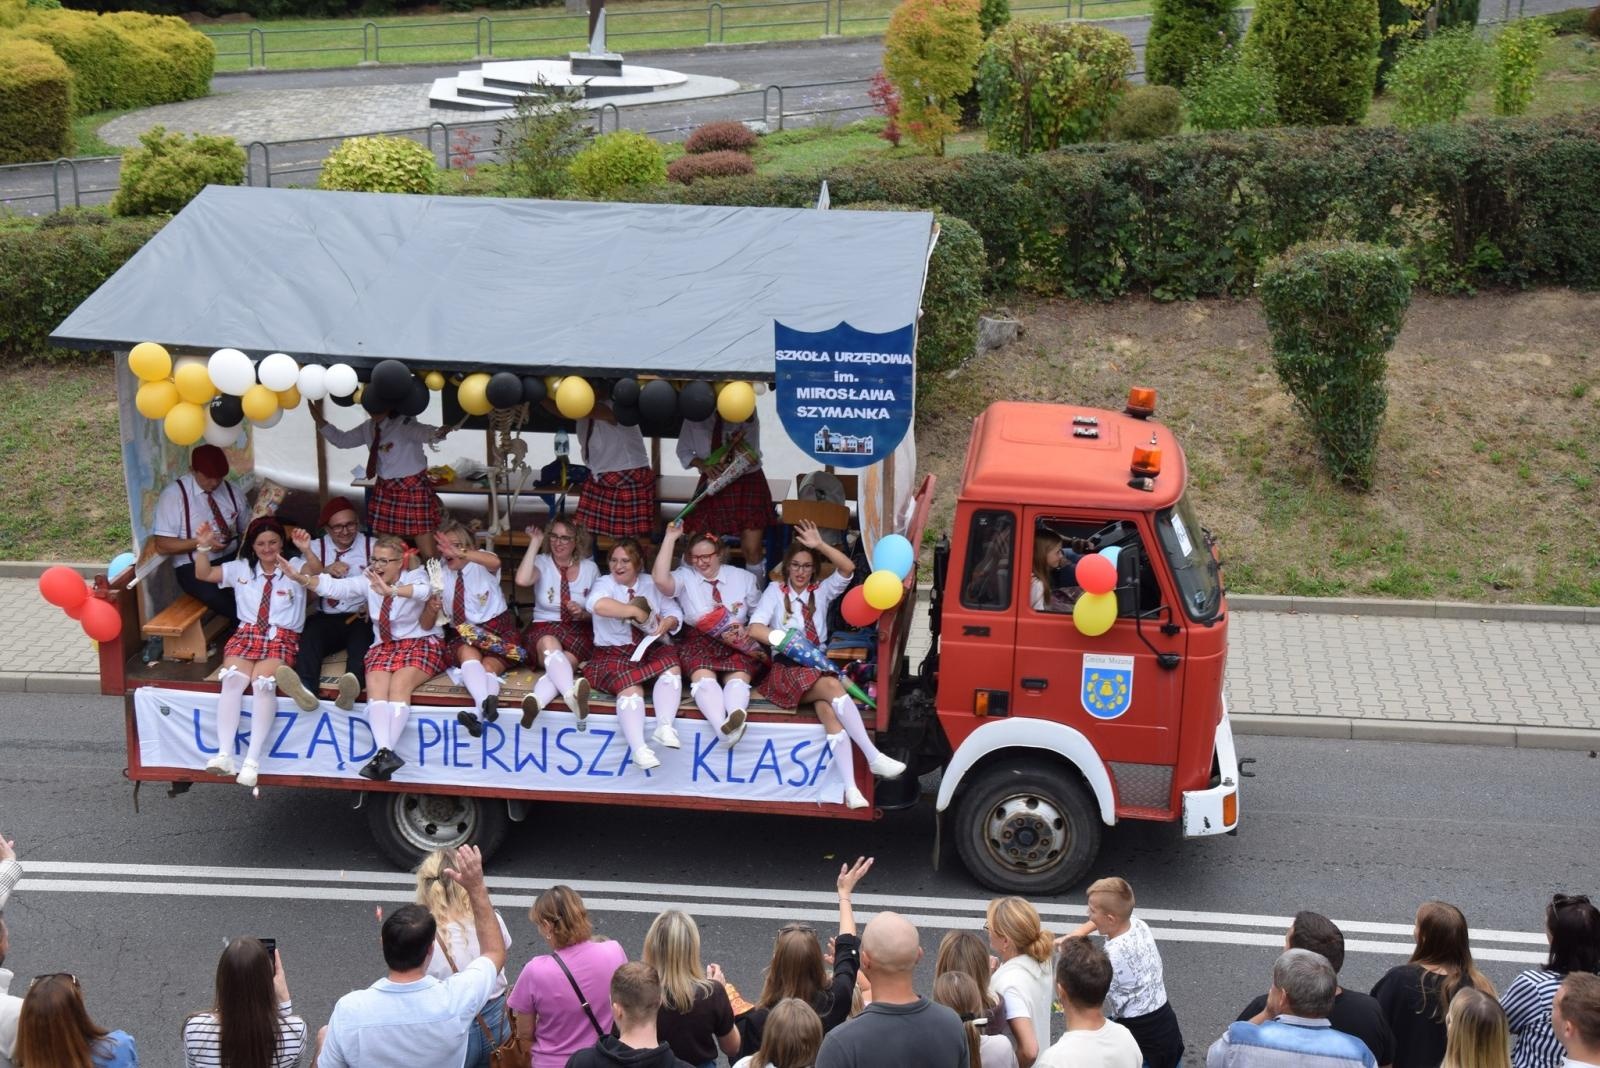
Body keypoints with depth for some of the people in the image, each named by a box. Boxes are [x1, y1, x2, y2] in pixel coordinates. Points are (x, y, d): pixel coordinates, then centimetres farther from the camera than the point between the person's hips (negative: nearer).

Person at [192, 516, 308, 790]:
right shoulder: (241, 569, 19)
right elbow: (203, 574, 21)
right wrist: (203, 547, 4)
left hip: (282, 637, -3)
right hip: (246, 633, 3)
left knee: (263, 682, -32)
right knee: (233, 679, -29)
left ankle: (252, 760, -35)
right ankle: (224, 754, -35)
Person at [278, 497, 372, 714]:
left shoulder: (372, 546, 11)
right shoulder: (316, 548, 14)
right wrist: (325, 571, -13)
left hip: (362, 617, -2)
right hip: (326, 618, 2)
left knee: (361, 635, -36)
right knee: (311, 632, -31)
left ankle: (352, 685, -65)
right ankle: (305, 687, -57)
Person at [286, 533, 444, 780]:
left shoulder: (415, 576, -8)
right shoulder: (369, 581, 5)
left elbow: (423, 591, -32)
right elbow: (333, 586, -3)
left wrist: (391, 590, -49)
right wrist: (300, 577, -20)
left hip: (421, 644, -4)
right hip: (385, 646, 4)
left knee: (399, 684, -32)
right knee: (375, 685, -27)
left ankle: (387, 752, -42)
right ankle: (384, 752, -42)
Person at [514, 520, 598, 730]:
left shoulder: (590, 569, 8)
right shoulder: (542, 563, 3)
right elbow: (522, 580, -21)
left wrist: (584, 614, -11)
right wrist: (535, 542, -11)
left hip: (579, 631, 1)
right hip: (543, 628, -1)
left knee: (567, 659, -34)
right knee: (549, 644, -38)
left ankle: (537, 699, -59)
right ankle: (572, 693, -63)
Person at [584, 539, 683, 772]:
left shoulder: (651, 584, 14)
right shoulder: (605, 583, 0)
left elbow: (673, 616, 13)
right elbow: (596, 603, -26)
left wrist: (668, 622, -12)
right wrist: (635, 611, -25)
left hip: (649, 648, 4)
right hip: (614, 653, -4)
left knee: (670, 662, -28)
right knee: (630, 685, -33)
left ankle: (664, 725, -36)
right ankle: (638, 748, -44)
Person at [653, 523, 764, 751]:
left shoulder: (743, 578, 16)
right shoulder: (685, 577, 9)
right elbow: (660, 579, -13)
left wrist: (751, 634, -3)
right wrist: (671, 537, -8)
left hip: (737, 645, 1)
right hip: (698, 642, -1)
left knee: (739, 676, -32)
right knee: (703, 676, -34)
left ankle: (735, 717, -63)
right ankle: (724, 728, -60)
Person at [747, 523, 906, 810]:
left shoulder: (821, 591, 18)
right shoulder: (776, 591, 10)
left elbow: (848, 569, 0)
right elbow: (755, 628, -4)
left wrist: (820, 545, -9)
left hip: (819, 666, 3)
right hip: (787, 669, -3)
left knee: (828, 709, -31)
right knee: (834, 687, -34)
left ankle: (850, 788, -44)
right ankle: (874, 758, -39)